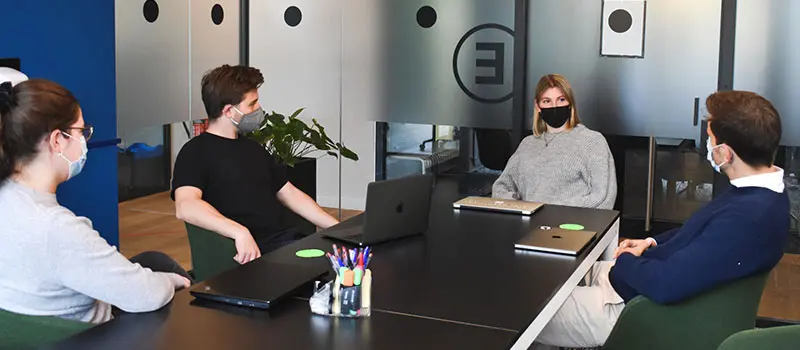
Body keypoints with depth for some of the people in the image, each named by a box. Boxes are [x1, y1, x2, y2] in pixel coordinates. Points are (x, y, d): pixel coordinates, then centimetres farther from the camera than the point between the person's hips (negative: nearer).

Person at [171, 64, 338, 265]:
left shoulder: (254, 149, 26)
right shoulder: (196, 152, 0)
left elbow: (290, 194, 27)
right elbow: (186, 207, -17)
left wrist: (338, 228, 17)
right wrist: (240, 232, -32)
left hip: (282, 240, 7)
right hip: (247, 253, -7)